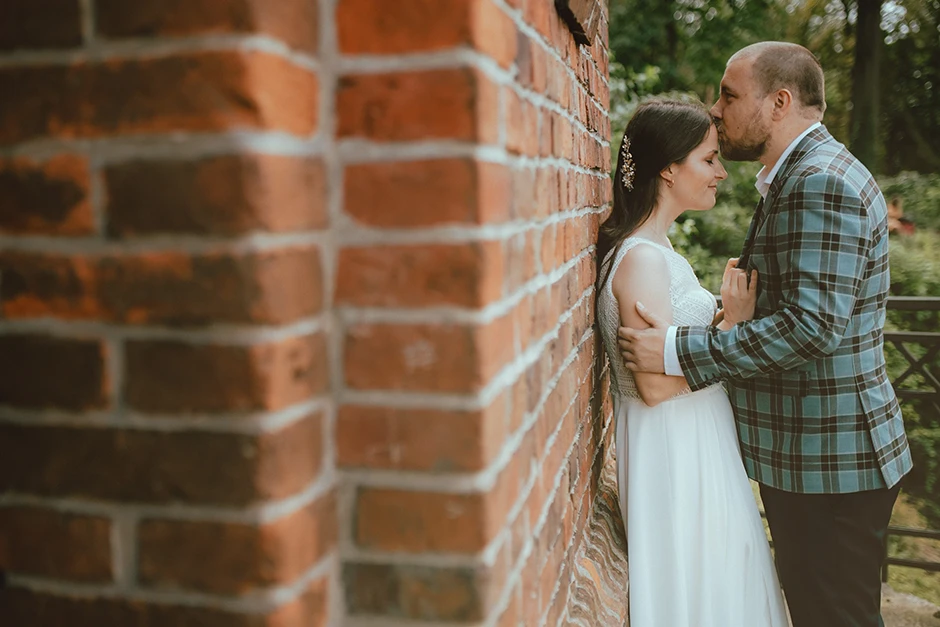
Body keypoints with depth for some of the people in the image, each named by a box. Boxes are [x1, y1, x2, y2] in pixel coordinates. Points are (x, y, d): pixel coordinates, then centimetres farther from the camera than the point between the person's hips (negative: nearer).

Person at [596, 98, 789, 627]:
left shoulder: (656, 250, 9)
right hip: (674, 451, -10)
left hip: (695, 445, 10)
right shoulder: (641, 259, -22)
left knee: (711, 581, 21)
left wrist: (727, 316, 2)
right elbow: (656, 384, -24)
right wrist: (733, 323, -17)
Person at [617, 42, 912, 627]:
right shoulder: (796, 179, 14)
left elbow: (811, 326, -29)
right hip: (802, 454, 10)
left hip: (833, 461, -10)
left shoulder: (823, 183, -20)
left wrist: (678, 350, -27)